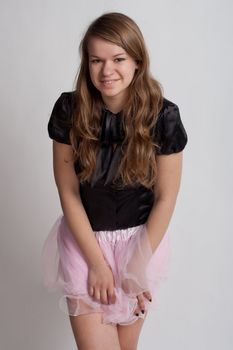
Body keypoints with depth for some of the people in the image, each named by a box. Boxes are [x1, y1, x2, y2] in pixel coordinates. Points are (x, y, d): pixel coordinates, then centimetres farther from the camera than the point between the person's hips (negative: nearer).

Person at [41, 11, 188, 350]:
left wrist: (137, 267, -7)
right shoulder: (68, 110, -13)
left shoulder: (163, 116, -15)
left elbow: (166, 198, -8)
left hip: (140, 239, 1)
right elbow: (68, 192, -9)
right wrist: (97, 262, -11)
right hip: (84, 239, 0)